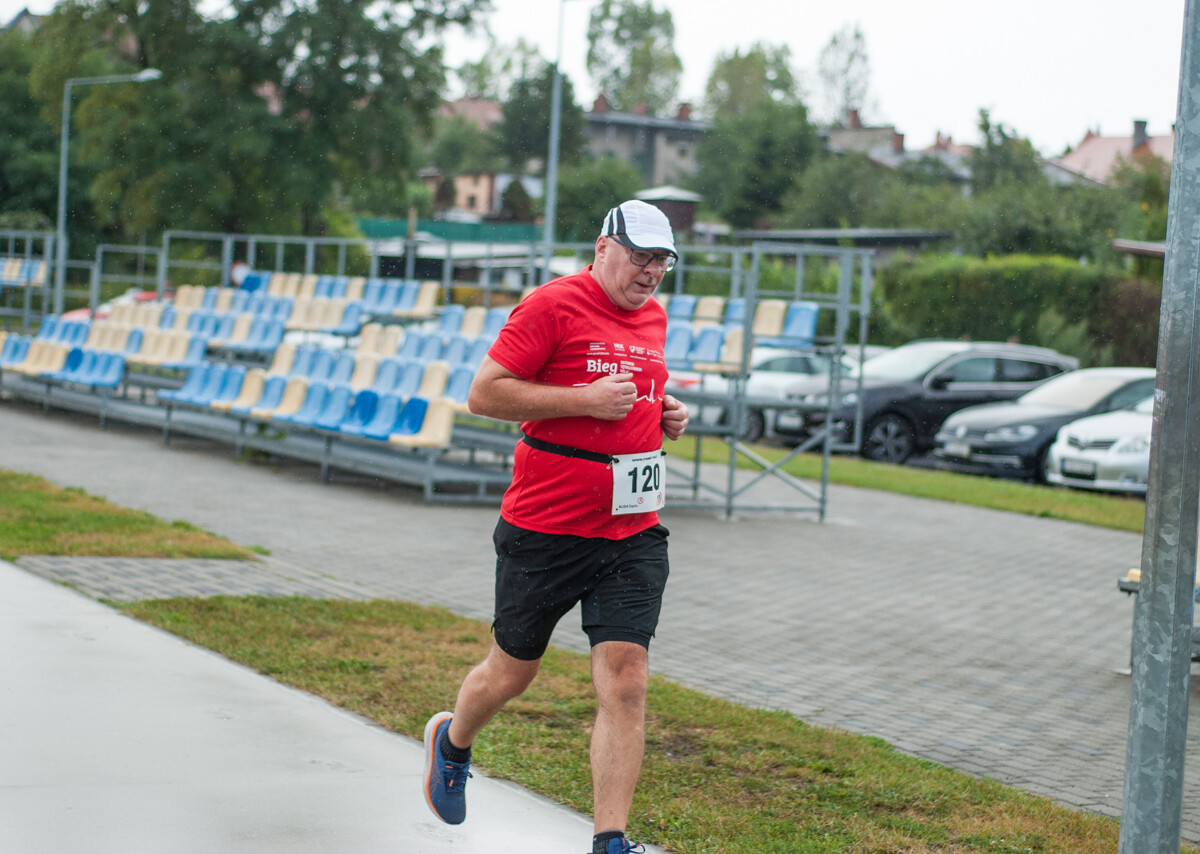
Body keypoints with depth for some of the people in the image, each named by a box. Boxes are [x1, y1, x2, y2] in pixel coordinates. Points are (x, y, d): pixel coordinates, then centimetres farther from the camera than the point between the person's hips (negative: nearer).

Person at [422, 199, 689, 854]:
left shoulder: (653, 317, 13)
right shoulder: (553, 305, -10)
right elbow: (484, 394, -13)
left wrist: (665, 414, 8)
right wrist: (585, 399, -20)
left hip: (632, 532, 5)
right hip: (545, 528, -5)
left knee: (625, 681, -8)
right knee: (512, 671, 11)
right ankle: (451, 740, 44)